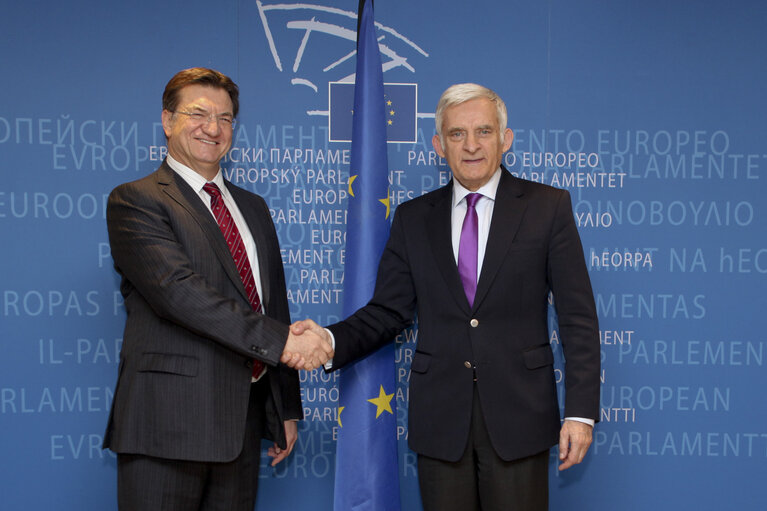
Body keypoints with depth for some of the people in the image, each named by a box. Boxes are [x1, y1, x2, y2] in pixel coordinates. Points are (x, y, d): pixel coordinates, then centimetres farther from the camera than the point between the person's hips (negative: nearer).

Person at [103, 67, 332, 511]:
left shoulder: (253, 208, 18)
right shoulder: (134, 201, -4)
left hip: (242, 423, 6)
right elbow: (178, 290, -19)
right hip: (168, 423, -6)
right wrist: (279, 339, -23)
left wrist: (286, 408, 15)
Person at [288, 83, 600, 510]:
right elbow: (388, 312, 6)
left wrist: (581, 412, -7)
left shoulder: (549, 207, 1)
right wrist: (331, 340, -13)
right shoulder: (413, 218, 9)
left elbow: (578, 318, -1)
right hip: (439, 417, 2)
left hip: (518, 414, -2)